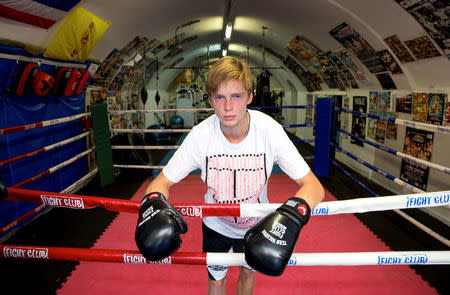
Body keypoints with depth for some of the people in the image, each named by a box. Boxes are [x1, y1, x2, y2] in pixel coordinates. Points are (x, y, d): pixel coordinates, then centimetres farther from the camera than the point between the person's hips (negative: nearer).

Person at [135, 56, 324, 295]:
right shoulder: (200, 135, -26)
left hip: (256, 225, 1)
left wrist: (293, 211, -47)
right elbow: (162, 181, -17)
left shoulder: (269, 129, -28)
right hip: (216, 224, 0)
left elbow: (313, 186, -27)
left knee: (247, 272, 26)